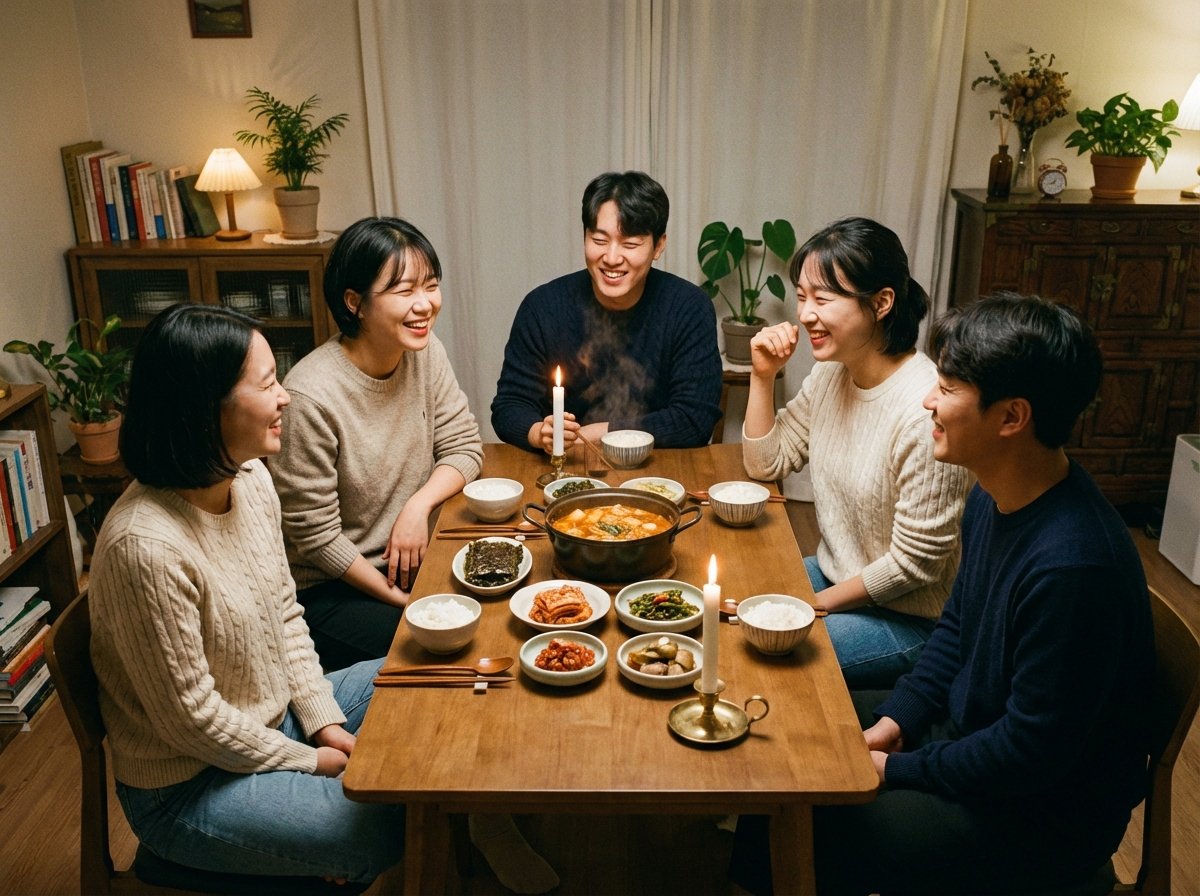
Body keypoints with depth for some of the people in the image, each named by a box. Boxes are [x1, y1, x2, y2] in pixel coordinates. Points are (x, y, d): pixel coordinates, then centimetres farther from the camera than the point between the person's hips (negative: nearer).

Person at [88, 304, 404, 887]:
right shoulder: (146, 547, -33)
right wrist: (312, 762, -12)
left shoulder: (250, 479, -8)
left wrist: (324, 721, -2)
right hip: (188, 787, -8)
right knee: (394, 827, -18)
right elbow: (193, 719, -24)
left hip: (276, 715, 8)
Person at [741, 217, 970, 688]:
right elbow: (766, 463, 7)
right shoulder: (830, 373, -3)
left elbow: (914, 564, -22)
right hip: (838, 574, 8)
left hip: (907, 616, -8)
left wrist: (817, 603, -12)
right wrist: (763, 376, -7)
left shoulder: (926, 410, -29)